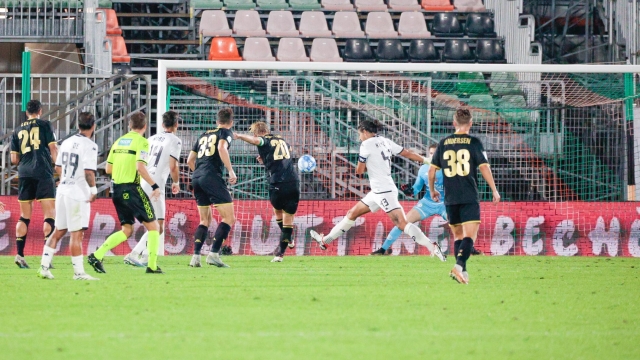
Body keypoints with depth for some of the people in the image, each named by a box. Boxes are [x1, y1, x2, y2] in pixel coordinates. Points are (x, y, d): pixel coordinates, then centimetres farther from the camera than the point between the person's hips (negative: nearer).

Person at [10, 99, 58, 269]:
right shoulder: (44, 125, 5)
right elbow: (53, 150, -1)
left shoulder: (18, 130, 15)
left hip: (24, 174, 4)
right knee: (49, 214, -2)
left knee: (24, 216, 10)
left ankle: (20, 255, 2)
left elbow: (14, 159, 14)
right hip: (43, 173, -4)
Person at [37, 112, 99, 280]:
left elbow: (58, 167, 17)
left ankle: (44, 266, 15)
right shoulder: (89, 146, -13)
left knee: (58, 231, 15)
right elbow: (89, 171, -21)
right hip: (78, 194, -7)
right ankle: (78, 272, -3)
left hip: (63, 190, 7)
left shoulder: (67, 142, 10)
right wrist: (94, 190, -9)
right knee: (77, 233, -5)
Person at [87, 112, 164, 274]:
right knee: (152, 226, 6)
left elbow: (108, 169, 13)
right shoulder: (141, 142, -7)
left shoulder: (119, 141, 13)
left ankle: (97, 255, -3)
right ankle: (152, 266, 3)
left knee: (126, 230, 12)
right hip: (132, 189, -7)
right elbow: (140, 167, -19)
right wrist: (155, 186, -13)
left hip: (117, 190, 7)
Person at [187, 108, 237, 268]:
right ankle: (214, 253, -16)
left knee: (205, 220, 17)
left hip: (196, 177, 7)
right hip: (212, 176, -7)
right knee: (229, 218, -5)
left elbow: (190, 160, 25)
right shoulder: (226, 132, 6)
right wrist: (231, 171, -17)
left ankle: (195, 256, 5)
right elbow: (222, 148, -16)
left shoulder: (204, 135, 24)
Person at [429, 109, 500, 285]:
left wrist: (432, 190, 26)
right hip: (469, 198, -4)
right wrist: (494, 190, 1)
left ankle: (462, 271, 10)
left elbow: (432, 170, 10)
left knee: (458, 235, 16)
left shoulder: (444, 143, 8)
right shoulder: (474, 142, -2)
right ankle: (459, 265, -28)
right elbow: (484, 167, -7)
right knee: (470, 235, -6)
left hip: (450, 198, 4)